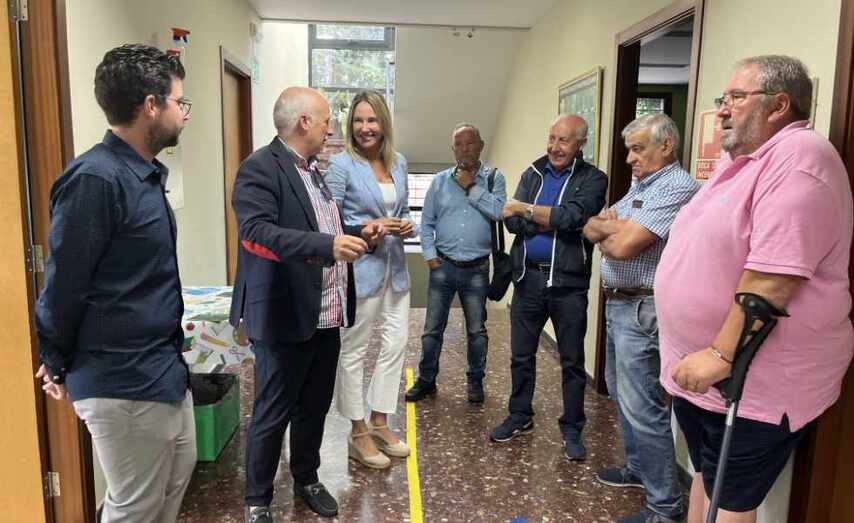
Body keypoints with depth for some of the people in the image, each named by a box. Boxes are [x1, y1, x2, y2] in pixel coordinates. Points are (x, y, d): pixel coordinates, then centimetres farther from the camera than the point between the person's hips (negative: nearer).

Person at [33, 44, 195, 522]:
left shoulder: (147, 175, 7)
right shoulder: (95, 178, -22)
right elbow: (63, 286, -17)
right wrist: (60, 366, -2)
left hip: (164, 371, 9)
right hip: (123, 384, -9)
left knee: (177, 479, 23)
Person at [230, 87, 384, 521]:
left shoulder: (314, 170, 16)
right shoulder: (260, 168, -13)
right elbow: (257, 232, -27)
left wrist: (356, 235, 9)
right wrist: (328, 245, -36)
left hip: (326, 316, 8)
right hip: (286, 317, -8)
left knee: (315, 407, 19)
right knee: (272, 414, 7)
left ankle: (307, 480, 38)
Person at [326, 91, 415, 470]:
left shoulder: (399, 163, 10)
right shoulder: (341, 165, -8)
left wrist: (407, 225, -1)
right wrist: (369, 228, -19)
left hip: (395, 266, 7)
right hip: (359, 267, -6)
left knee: (396, 343, 10)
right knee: (354, 350, 4)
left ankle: (379, 423, 27)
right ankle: (358, 432, 19)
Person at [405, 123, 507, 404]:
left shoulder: (494, 178, 2)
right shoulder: (440, 180, 6)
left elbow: (500, 212, -16)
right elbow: (426, 221, 7)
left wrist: (470, 187, -12)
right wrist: (429, 255, -2)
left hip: (477, 268, -1)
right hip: (442, 265, 2)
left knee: (476, 329, 11)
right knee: (432, 328, 7)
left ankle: (475, 381, 27)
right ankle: (426, 380, 22)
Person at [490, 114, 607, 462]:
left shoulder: (592, 180, -3)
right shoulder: (532, 174, 8)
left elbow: (572, 216, -20)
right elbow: (513, 222, -5)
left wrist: (525, 209, -11)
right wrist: (555, 222, -15)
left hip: (569, 283, -3)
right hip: (528, 278, 4)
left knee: (572, 361, 8)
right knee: (521, 355, 13)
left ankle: (572, 429, 23)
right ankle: (520, 417, 31)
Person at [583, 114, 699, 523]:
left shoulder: (676, 188, -17)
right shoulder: (639, 186, 16)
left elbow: (623, 246, -24)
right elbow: (590, 228, 10)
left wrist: (608, 235, -3)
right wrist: (616, 228, -10)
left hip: (642, 309, -10)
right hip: (618, 304, 10)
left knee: (642, 406, -5)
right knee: (620, 393, 20)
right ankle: (638, 469, 37)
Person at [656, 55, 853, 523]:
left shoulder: (796, 157, -19)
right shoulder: (739, 161, 12)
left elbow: (774, 277, -28)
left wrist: (721, 354, -24)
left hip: (751, 383, -9)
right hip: (699, 370, 9)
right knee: (704, 479, 22)